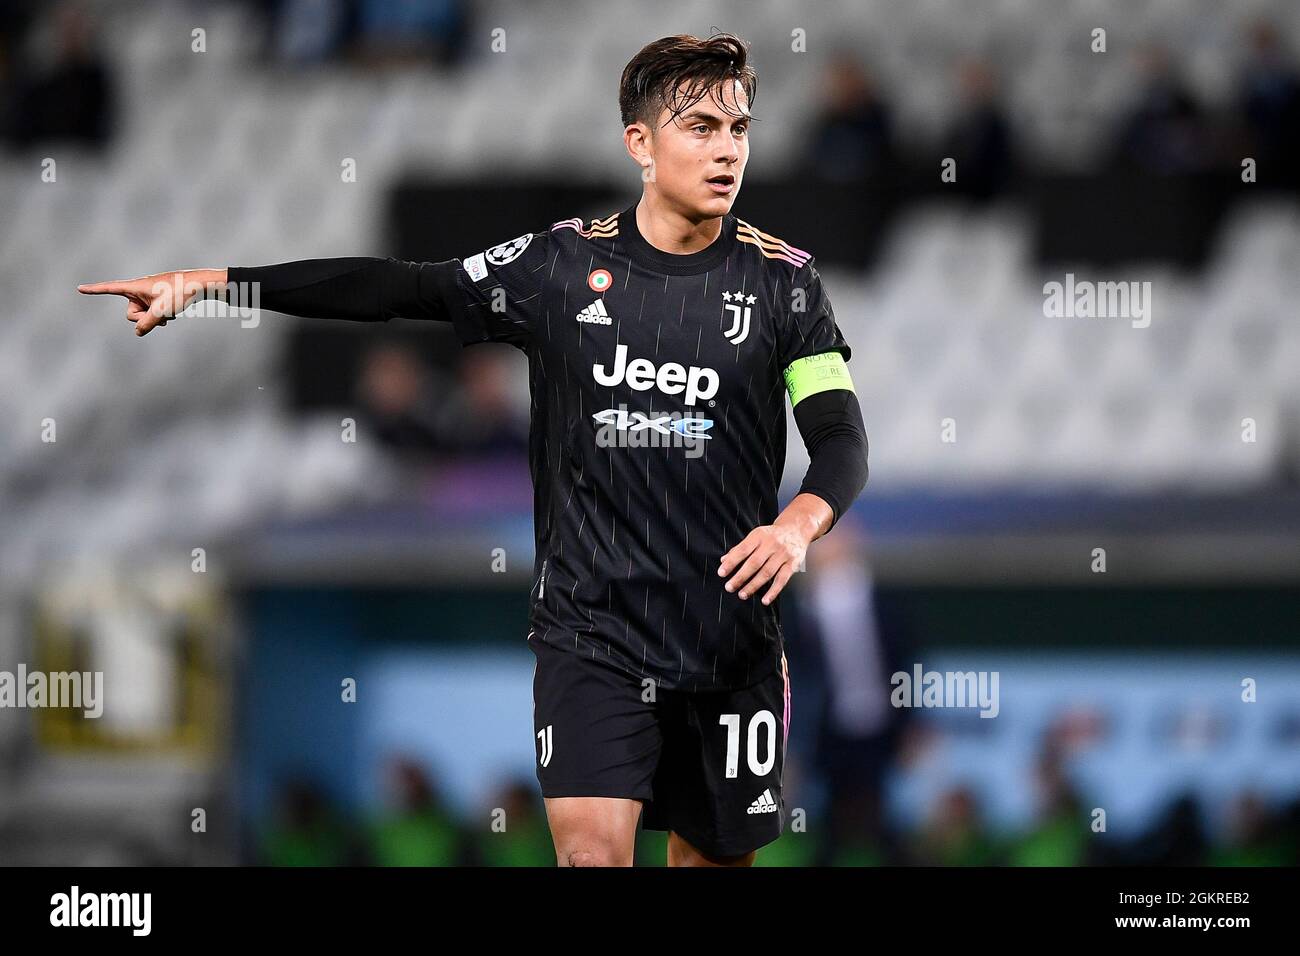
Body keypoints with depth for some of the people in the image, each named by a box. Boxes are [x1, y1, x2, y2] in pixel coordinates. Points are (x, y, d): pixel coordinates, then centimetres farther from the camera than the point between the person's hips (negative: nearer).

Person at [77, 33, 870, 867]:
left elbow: (842, 437, -4)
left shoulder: (782, 280, 0)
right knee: (593, 848, -16)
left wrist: (798, 523, -27)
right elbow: (394, 288, 3)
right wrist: (207, 283, -2)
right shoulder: (563, 264, 1)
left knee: (717, 855, 9)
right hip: (588, 626, -1)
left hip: (731, 636, 1)